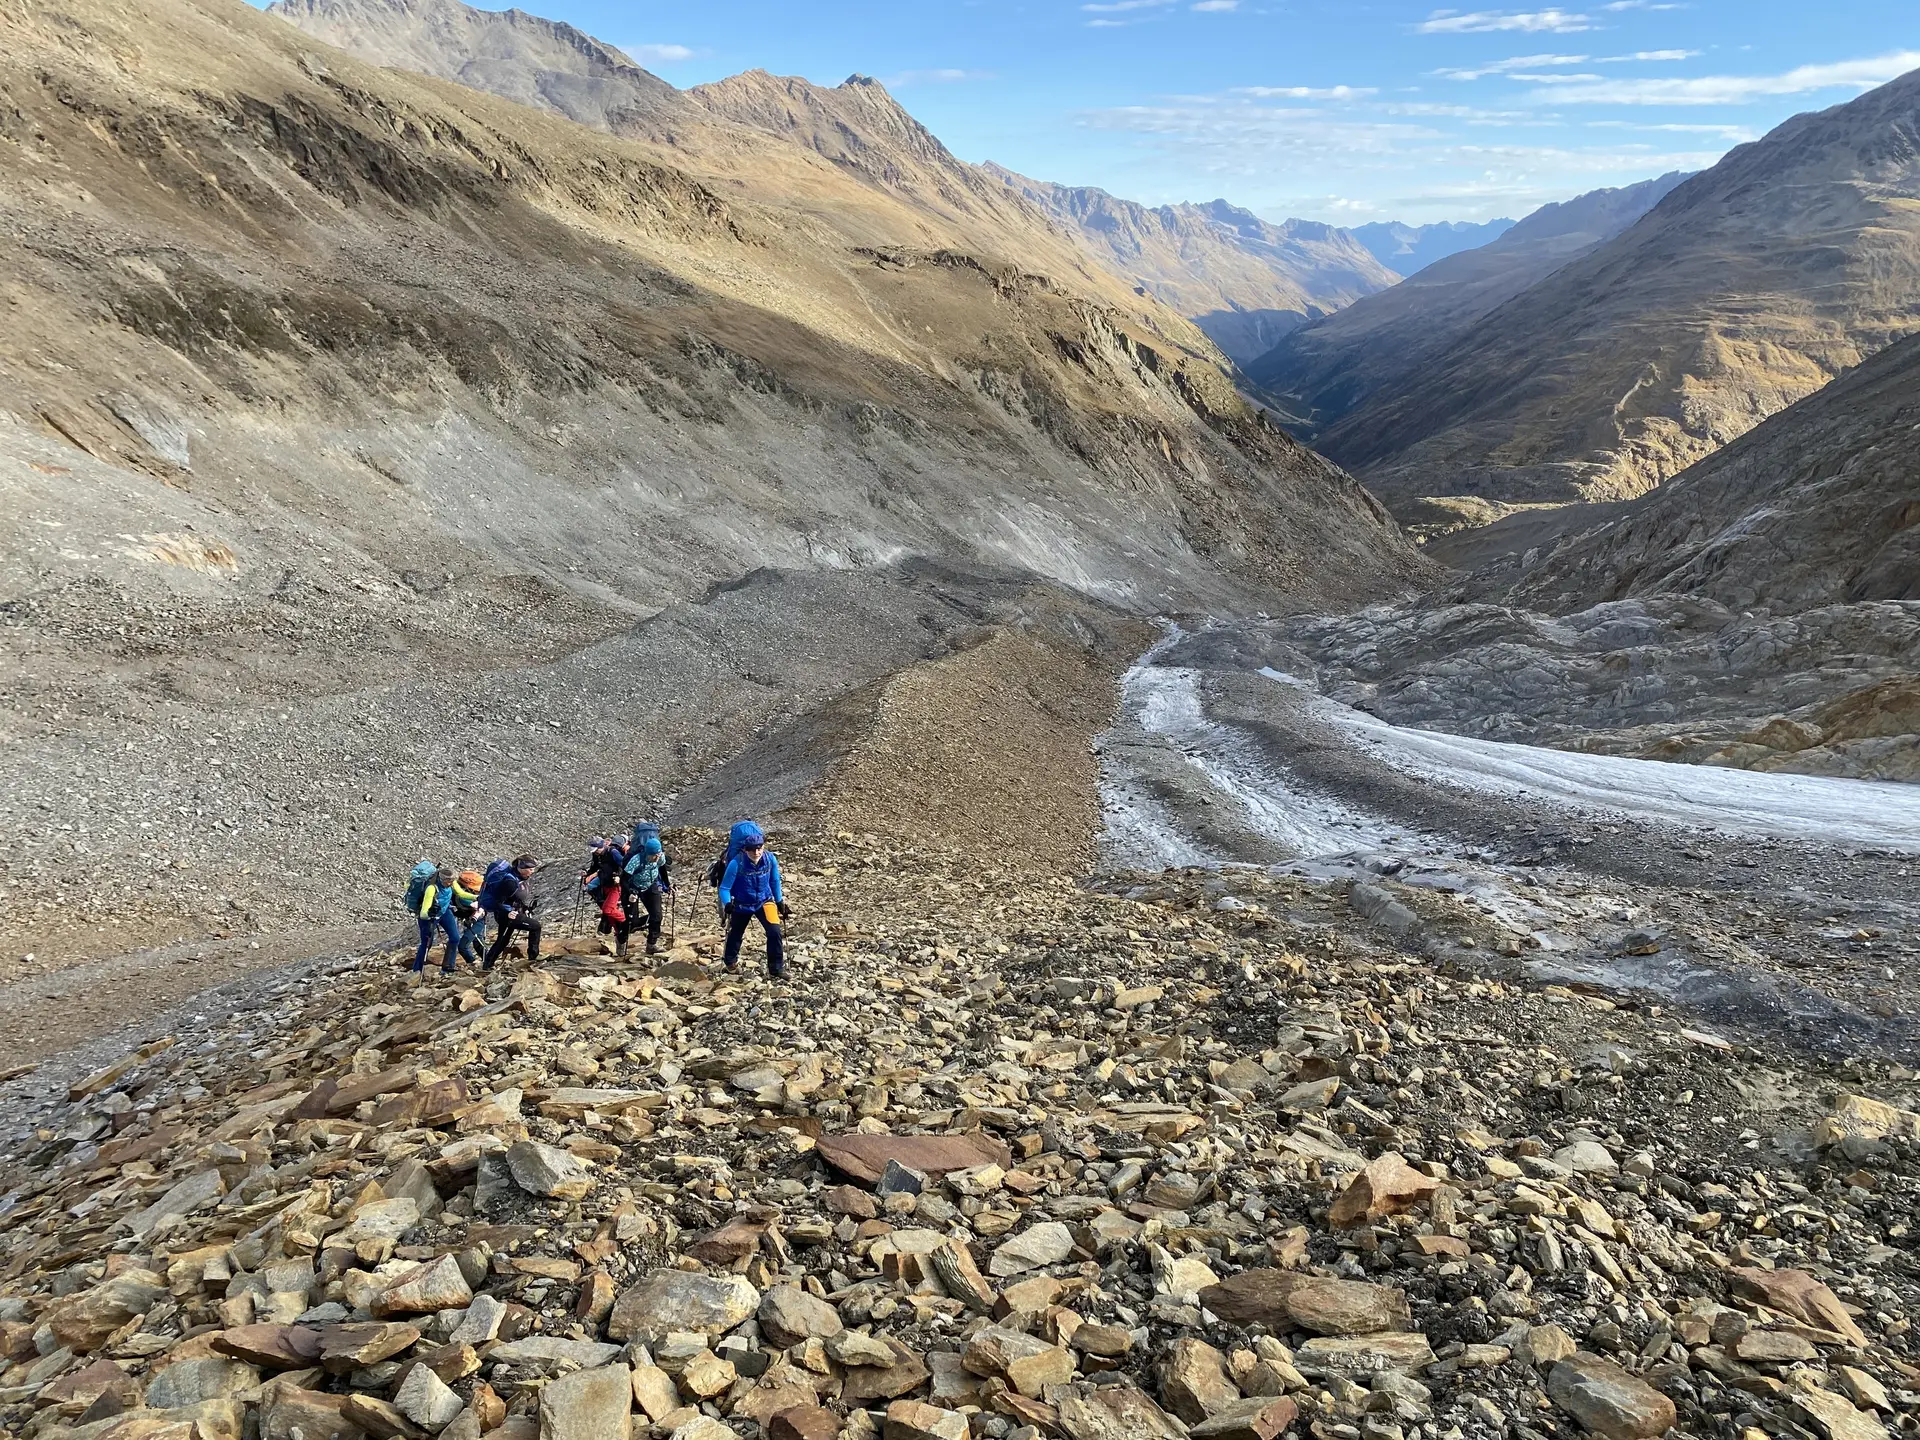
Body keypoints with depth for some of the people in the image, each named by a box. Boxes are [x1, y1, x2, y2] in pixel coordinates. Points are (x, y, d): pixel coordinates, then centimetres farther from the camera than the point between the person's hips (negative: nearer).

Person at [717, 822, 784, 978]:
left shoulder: (770, 859, -20)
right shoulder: (736, 863, -29)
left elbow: (774, 881, 0)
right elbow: (725, 888, -19)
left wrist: (780, 901, 6)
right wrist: (727, 904, -35)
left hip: (764, 901, 1)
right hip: (742, 905, -1)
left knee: (775, 932, -16)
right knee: (736, 934, 19)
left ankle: (776, 969, -1)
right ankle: (730, 962, 48)